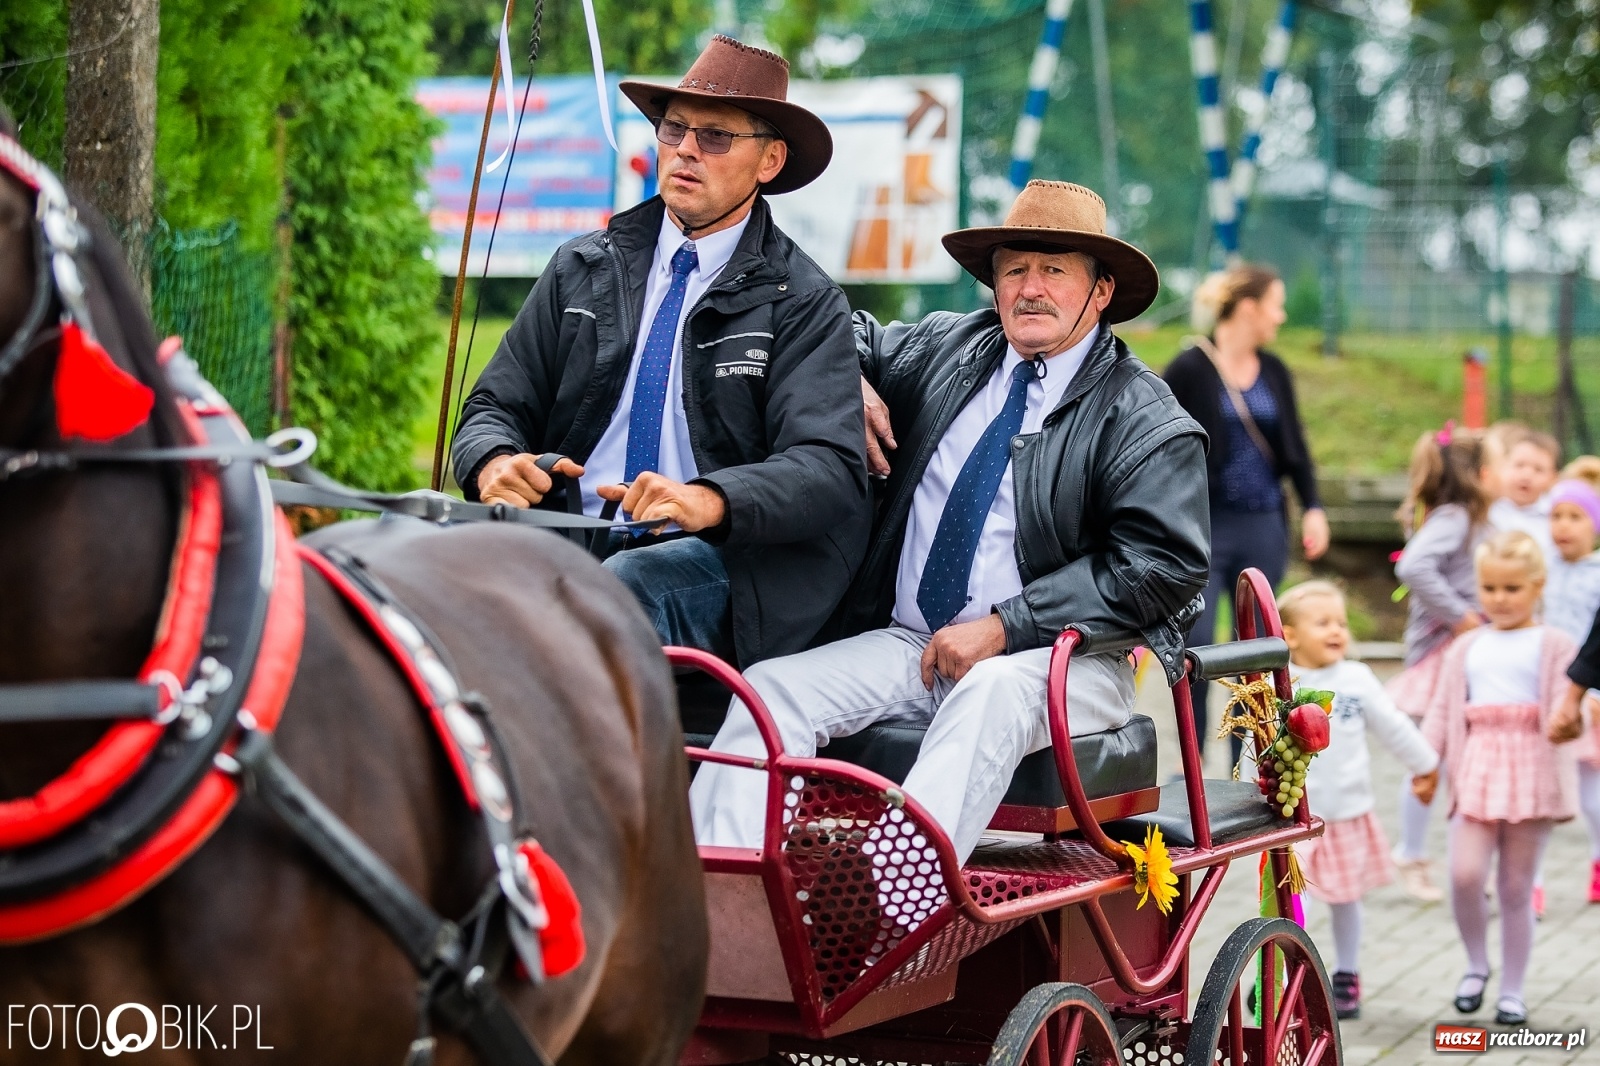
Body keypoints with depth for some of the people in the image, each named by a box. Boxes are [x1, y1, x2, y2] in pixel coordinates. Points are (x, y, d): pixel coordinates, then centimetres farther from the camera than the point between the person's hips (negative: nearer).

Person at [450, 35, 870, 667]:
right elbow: (497, 407, 17)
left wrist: (706, 500, -28)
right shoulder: (581, 270, 18)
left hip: (708, 559, -3)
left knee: (620, 589, -38)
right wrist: (494, 464, -9)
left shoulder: (804, 305, 5)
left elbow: (829, 471, -8)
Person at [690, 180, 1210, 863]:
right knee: (771, 687, -20)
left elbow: (1166, 565, -12)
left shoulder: (1146, 421, 0)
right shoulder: (946, 349, 17)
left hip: (1056, 660, -5)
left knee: (990, 695, -39)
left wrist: (1004, 627, -16)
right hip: (907, 646, 6)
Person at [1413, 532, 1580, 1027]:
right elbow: (1442, 709, 12)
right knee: (1465, 874, -14)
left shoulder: (1553, 646, 3)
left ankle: (1512, 990, 16)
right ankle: (1476, 964, 10)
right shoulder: (1466, 649, 13)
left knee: (1516, 888, 5)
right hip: (1476, 768, 2)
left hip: (1530, 775, -2)